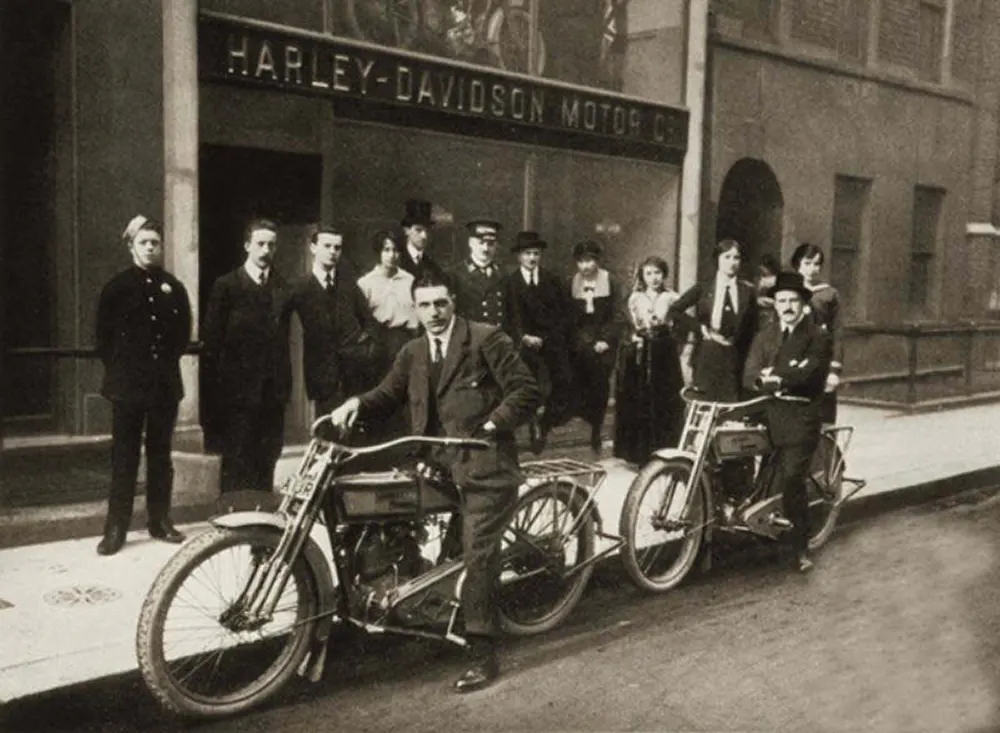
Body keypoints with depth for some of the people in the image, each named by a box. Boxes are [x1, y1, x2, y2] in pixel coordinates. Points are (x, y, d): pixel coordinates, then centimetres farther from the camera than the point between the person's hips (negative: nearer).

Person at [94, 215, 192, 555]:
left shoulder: (173, 287, 7)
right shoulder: (117, 287, 0)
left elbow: (183, 331, 13)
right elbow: (104, 335, 3)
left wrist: (169, 360, 7)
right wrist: (118, 369, 1)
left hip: (165, 383, 3)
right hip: (128, 384, -3)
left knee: (160, 454, 10)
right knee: (124, 456, 0)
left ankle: (159, 520, 19)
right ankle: (116, 528, 3)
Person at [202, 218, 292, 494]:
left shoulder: (283, 287, 11)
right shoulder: (226, 286, 0)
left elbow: (284, 339, 9)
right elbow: (211, 340, 0)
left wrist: (285, 385, 3)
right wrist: (215, 388, -5)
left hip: (273, 391, 3)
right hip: (238, 391, -3)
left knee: (267, 462, 6)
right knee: (237, 464, -2)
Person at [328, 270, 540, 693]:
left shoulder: (487, 340, -3)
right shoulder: (412, 353, 16)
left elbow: (526, 391, -5)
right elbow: (388, 395, 18)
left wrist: (490, 426, -14)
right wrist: (357, 403, -3)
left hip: (483, 464, -7)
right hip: (436, 464, 7)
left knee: (478, 554, -11)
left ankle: (482, 654, -3)